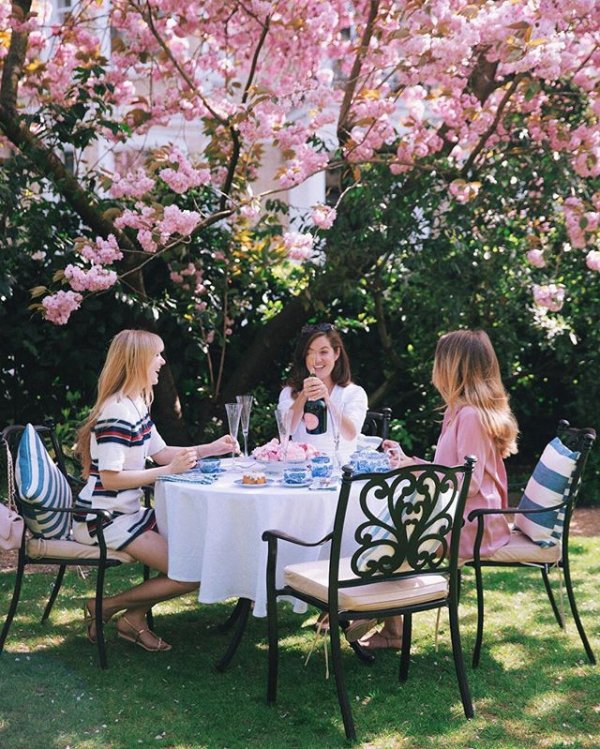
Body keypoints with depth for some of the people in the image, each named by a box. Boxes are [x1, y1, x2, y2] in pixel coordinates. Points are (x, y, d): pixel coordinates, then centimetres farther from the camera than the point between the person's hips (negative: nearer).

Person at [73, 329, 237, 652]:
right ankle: (105, 607, 2)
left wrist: (211, 448, 9)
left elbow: (161, 452, 18)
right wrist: (170, 470, -22)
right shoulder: (118, 412, -21)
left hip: (127, 512, 10)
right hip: (104, 520, -10)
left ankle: (133, 619, 14)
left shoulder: (136, 404, 9)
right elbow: (110, 478, -25)